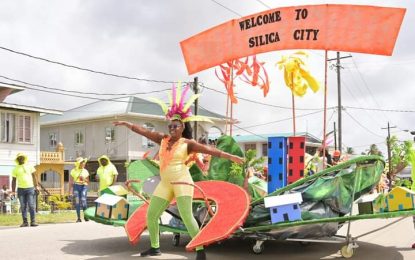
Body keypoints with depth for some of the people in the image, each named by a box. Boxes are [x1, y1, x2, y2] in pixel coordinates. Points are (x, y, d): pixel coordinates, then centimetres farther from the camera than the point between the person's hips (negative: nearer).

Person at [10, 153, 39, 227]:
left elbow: (34, 176, 6)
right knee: (23, 206, 3)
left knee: (31, 205, -6)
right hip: (21, 189, 1)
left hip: (30, 188, -1)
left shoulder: (29, 166, 7)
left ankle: (33, 221, -6)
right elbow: (14, 180, 8)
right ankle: (25, 222, 8)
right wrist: (13, 191, 1)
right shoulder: (15, 169, 8)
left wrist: (37, 186, -4)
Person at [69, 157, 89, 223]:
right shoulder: (73, 171, 8)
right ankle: (78, 218, 0)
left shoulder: (85, 171, 12)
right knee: (77, 202, -4)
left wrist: (84, 179, -6)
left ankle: (85, 216, 2)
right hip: (76, 186, 0)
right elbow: (71, 181, 10)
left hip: (84, 186, 0)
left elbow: (88, 181, 15)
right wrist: (70, 189, 5)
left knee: (83, 201, -13)